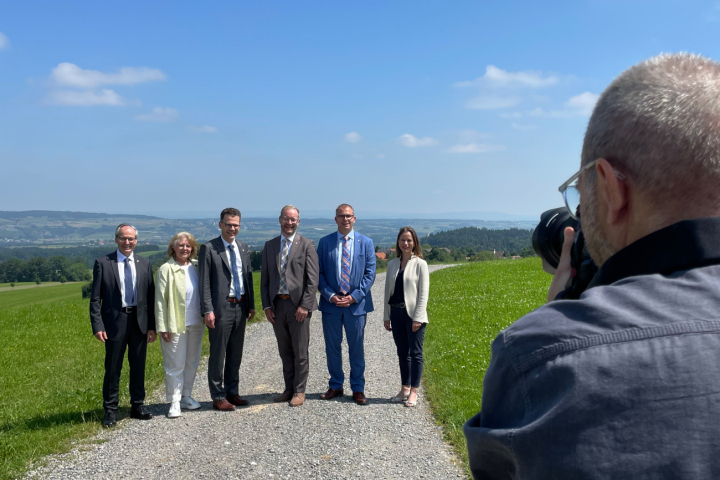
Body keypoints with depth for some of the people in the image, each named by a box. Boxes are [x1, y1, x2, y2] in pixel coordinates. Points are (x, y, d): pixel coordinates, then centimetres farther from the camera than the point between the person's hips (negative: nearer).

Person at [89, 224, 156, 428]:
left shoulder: (145, 264, 7)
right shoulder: (103, 263, -2)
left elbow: (151, 296, 6)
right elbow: (95, 298, -2)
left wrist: (152, 326, 1)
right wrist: (97, 325, -11)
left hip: (139, 321, 3)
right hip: (115, 321, -3)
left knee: (138, 366, 11)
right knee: (113, 368, 3)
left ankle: (137, 406, 24)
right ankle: (110, 410, 16)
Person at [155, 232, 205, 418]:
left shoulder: (196, 266, 7)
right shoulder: (166, 269, -7)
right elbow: (160, 300, -8)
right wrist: (162, 327, -11)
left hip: (196, 323, 5)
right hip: (176, 324, -5)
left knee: (192, 362, 12)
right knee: (175, 365, 0)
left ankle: (186, 397, 26)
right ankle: (174, 402, 10)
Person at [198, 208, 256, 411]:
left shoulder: (243, 247, 11)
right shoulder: (209, 248, -7)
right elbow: (204, 282, -10)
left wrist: (251, 304, 11)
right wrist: (208, 310, -16)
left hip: (241, 307, 6)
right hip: (221, 308, -6)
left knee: (236, 353, 14)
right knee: (218, 354, 3)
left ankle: (232, 392, 26)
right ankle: (218, 397, 13)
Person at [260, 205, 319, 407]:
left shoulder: (306, 245, -2)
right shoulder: (269, 245, 10)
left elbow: (312, 279, -7)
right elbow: (264, 278, 11)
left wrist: (305, 305, -13)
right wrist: (266, 305, 2)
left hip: (298, 304, -4)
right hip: (277, 305, 4)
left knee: (300, 351, 3)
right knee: (285, 351, 13)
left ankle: (299, 391, 14)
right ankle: (289, 389, 24)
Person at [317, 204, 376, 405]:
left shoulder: (366, 243, 3)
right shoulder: (324, 242, 3)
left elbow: (370, 273, 0)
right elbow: (319, 273, 3)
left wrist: (355, 296, -10)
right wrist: (330, 296, -10)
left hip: (356, 304, -1)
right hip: (331, 304, 1)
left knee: (357, 348, 6)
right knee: (332, 347, 8)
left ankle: (358, 388, 17)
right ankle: (335, 386, 22)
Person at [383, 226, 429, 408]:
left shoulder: (420, 264, -4)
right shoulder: (392, 264, 9)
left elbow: (423, 293, -7)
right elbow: (388, 291, 13)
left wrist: (418, 318, -13)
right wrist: (387, 316, 10)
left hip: (413, 314, -5)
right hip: (396, 313, 5)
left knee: (415, 353, 1)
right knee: (402, 353, 12)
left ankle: (413, 392, 8)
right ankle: (404, 389, 21)